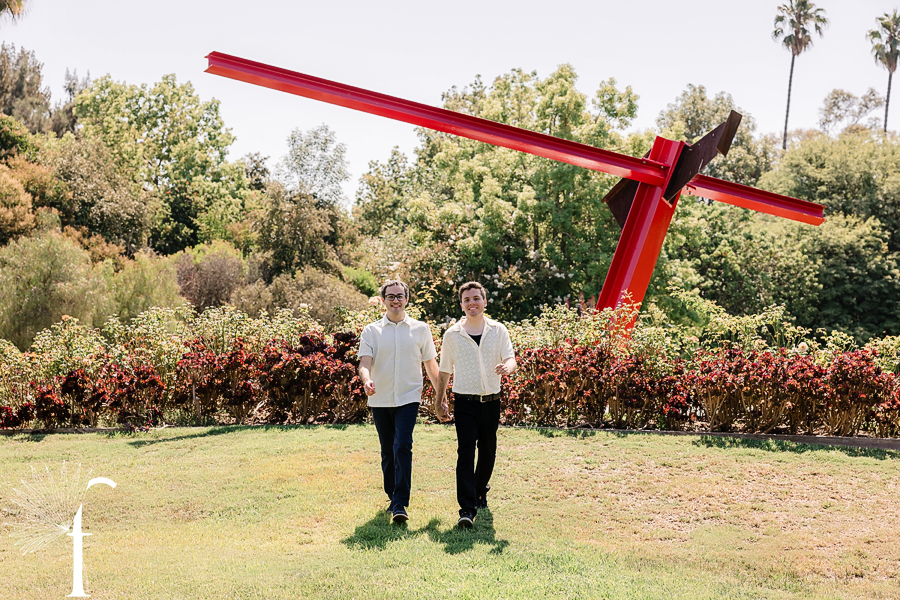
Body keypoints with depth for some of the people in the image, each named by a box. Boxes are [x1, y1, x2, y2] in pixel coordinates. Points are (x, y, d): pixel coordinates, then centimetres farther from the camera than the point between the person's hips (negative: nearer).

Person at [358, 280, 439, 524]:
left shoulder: (420, 329, 5)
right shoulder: (371, 331, 5)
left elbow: (431, 364, 12)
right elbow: (365, 362, -7)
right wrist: (366, 380, -29)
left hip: (408, 398, -2)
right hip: (380, 400, 2)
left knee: (402, 447, -16)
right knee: (388, 452, 10)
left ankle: (401, 504, -16)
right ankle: (393, 498, 27)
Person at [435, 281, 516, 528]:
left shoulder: (498, 331, 4)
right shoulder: (452, 335, 3)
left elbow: (510, 359, -5)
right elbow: (444, 371, 11)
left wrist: (507, 367, -29)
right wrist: (439, 401, 14)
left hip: (491, 401, 2)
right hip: (465, 403, -2)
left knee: (488, 451, 13)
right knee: (466, 452, -12)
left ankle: (480, 492, 38)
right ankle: (467, 508, -14)